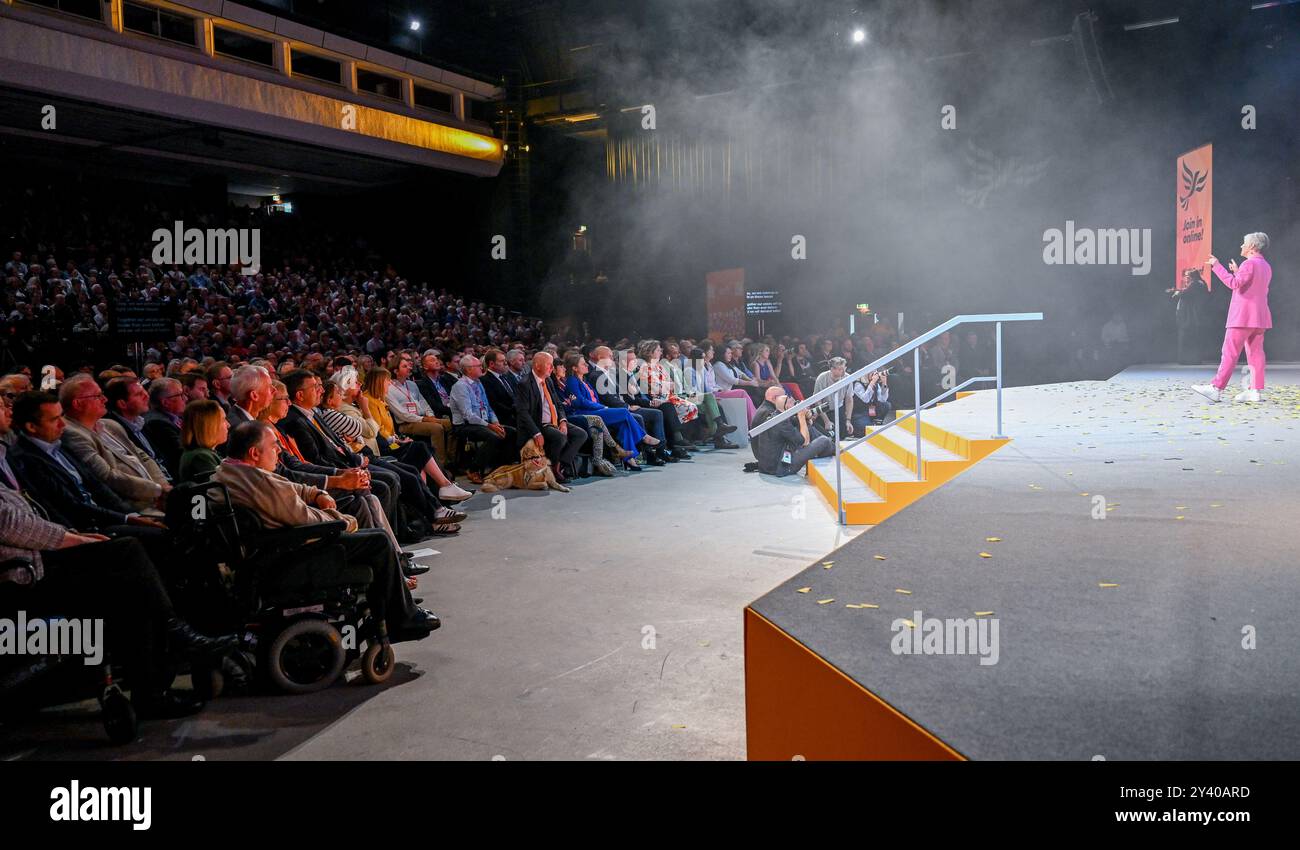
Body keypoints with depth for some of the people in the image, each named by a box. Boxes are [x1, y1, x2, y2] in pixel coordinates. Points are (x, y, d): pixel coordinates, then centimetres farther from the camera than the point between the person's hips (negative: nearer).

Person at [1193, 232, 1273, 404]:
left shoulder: (1249, 264, -12)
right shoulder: (1266, 267, 18)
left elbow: (1234, 283, -22)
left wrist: (1217, 266, -18)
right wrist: (1237, 272, 27)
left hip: (1243, 317, -9)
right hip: (1259, 317, 9)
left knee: (1230, 352, -9)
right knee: (1255, 354, 5)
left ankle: (1216, 388, -9)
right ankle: (1255, 391, 3)